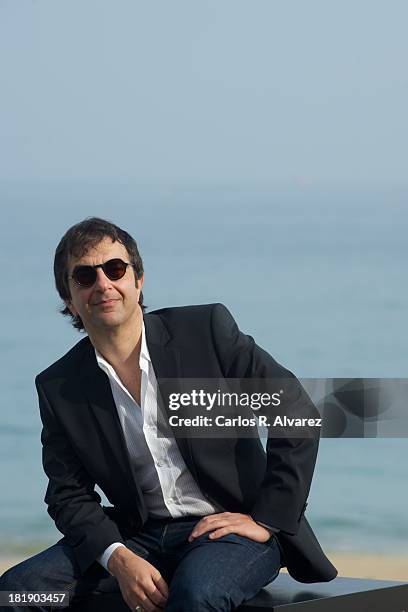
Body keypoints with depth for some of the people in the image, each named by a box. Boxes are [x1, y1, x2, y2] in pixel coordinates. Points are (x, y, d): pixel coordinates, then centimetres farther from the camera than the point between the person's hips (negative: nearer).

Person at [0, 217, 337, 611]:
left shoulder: (206, 330, -5)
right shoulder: (58, 388, 3)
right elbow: (69, 495, 4)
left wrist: (266, 520, -10)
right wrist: (118, 558, -16)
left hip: (227, 527, -4)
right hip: (139, 537, 4)